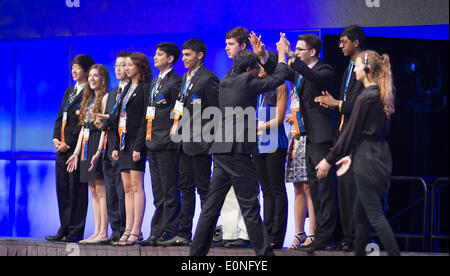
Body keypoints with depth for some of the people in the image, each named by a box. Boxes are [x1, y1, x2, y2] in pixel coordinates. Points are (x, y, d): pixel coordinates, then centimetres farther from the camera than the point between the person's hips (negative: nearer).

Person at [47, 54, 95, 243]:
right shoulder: (70, 91, 21)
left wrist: (69, 143, -15)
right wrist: (56, 138, 5)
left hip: (77, 146, -8)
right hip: (63, 146, 8)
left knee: (77, 189, -6)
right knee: (62, 188, 8)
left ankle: (75, 232, -4)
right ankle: (65, 229, 13)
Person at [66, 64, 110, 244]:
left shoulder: (105, 97, -6)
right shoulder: (88, 99, 20)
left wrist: (99, 151, -21)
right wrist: (76, 153, 15)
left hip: (98, 144, -9)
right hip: (86, 145, 9)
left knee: (101, 189, -10)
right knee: (94, 190, 6)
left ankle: (103, 233, -12)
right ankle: (97, 232, 6)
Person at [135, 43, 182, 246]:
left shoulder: (175, 82, -7)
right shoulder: (154, 83, 21)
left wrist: (173, 137, -18)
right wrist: (140, 143, 18)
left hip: (167, 145, -9)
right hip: (152, 143, 9)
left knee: (169, 192, -6)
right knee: (158, 193, 10)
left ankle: (169, 232, -4)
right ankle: (157, 233, 13)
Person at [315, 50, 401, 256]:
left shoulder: (365, 98, -14)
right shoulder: (382, 96, 12)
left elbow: (351, 131, -11)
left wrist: (329, 160, -4)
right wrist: (351, 155, 16)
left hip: (367, 161, -9)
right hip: (381, 158, 9)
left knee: (374, 214, -8)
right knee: (360, 214, 16)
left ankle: (394, 253, -13)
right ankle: (359, 252, 21)